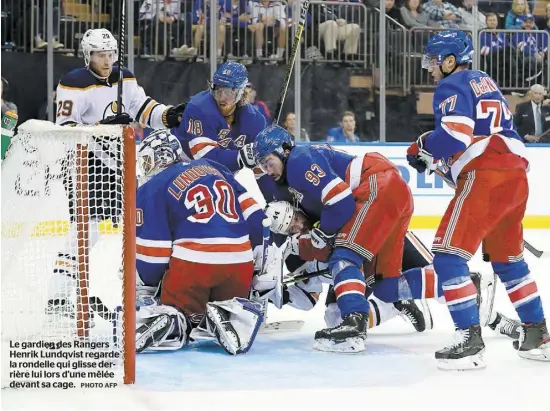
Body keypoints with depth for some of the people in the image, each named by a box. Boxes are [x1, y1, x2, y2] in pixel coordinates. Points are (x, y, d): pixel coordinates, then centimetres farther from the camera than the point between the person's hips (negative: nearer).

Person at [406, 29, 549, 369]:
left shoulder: (452, 86, -2)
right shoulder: (485, 82, 26)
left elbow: (454, 135, -18)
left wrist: (422, 149, 0)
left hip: (485, 176, -9)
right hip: (517, 174, 9)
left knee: (449, 255, -8)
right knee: (508, 259, 22)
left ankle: (470, 340, -16)